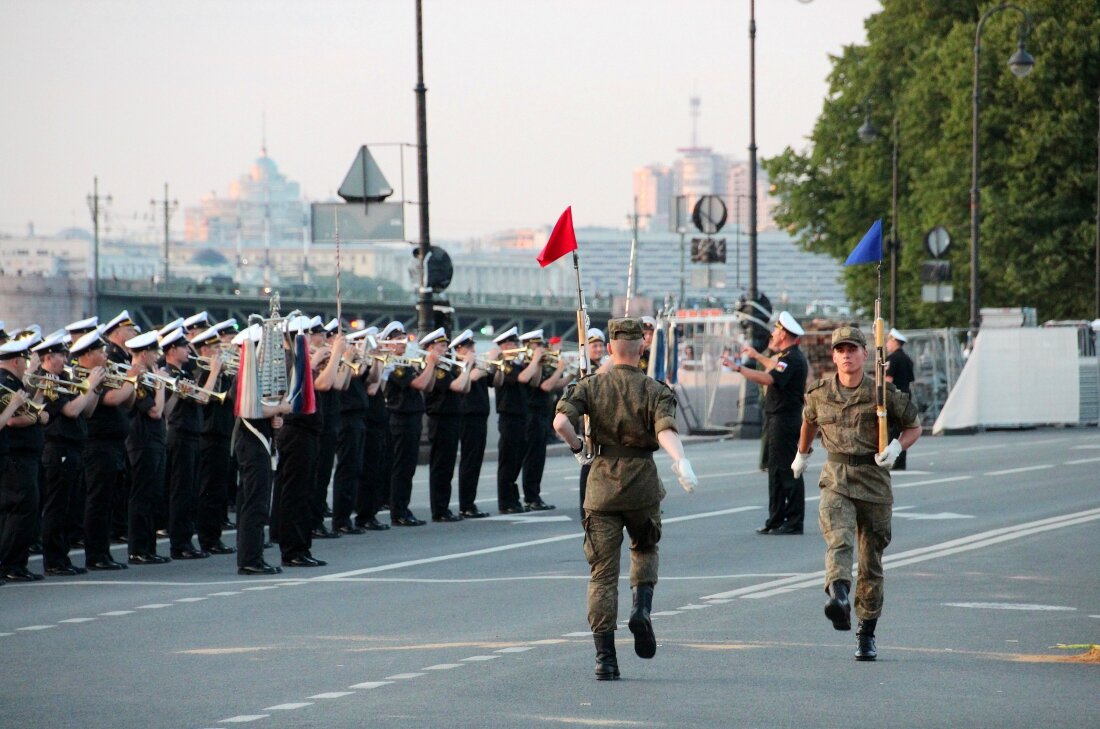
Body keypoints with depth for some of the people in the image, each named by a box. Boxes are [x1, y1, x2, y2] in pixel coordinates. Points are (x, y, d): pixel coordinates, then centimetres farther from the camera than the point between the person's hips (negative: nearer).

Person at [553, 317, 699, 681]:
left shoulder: (591, 386, 2)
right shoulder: (655, 391, -1)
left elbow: (561, 421, -13)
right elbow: (666, 430, -21)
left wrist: (578, 449, 5)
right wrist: (681, 462, -34)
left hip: (602, 487, 0)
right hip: (642, 485, 0)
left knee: (603, 573, 3)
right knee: (645, 549, 27)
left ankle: (605, 657, -4)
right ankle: (642, 608, 0)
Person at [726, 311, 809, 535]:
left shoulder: (792, 358, -17)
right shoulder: (789, 356, 16)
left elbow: (769, 378, -31)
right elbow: (776, 368, 39)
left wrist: (738, 368, -29)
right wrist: (757, 356, 46)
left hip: (785, 420, -11)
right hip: (778, 418, 11)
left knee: (787, 471, -8)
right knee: (777, 470, 13)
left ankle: (794, 522, -6)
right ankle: (776, 520, 18)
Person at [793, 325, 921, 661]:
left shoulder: (884, 393, -3)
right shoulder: (819, 393, 4)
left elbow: (913, 427, 8)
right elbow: (809, 421, 26)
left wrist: (897, 448, -12)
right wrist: (802, 454, 39)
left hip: (874, 481, 0)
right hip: (836, 480, 0)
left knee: (871, 560, 8)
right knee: (839, 541, -26)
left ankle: (867, 633, 19)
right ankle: (839, 599, -51)